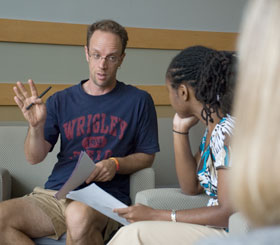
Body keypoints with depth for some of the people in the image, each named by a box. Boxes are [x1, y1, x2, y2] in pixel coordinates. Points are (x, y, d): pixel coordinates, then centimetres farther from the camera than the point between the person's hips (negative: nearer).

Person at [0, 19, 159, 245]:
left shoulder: (139, 101, 7)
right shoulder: (61, 101, 12)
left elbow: (147, 156, 12)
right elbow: (35, 158, 9)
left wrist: (116, 164, -7)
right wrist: (36, 126, -11)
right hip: (55, 193, 3)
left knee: (79, 215, -40)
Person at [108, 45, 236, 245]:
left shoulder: (227, 131, -20)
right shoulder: (212, 128, 8)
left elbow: (229, 213, -22)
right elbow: (191, 187, 12)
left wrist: (156, 215, -17)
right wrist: (180, 129, 5)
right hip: (215, 227, 9)